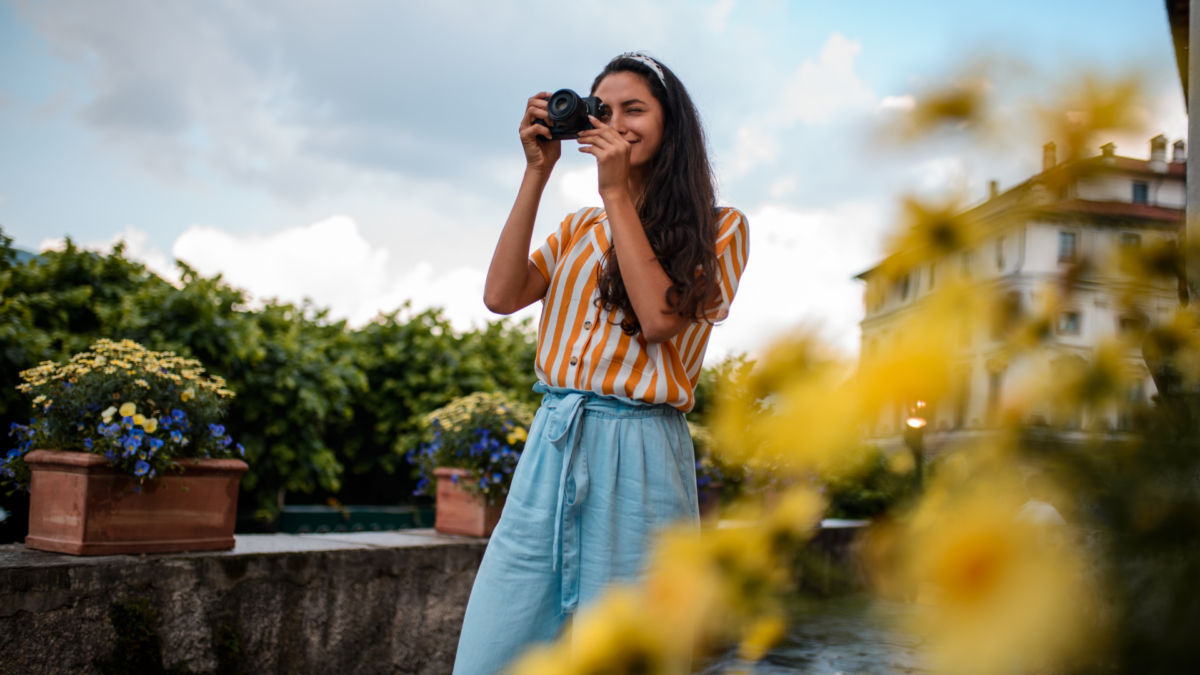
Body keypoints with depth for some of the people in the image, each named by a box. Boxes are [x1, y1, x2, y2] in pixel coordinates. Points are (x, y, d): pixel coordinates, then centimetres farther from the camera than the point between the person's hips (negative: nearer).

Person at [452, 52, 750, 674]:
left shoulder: (719, 230, 5)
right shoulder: (579, 228, 17)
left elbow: (658, 319, -12)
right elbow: (501, 295, 2)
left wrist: (617, 192, -8)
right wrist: (537, 174, 3)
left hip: (638, 457, -4)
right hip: (551, 448, 4)